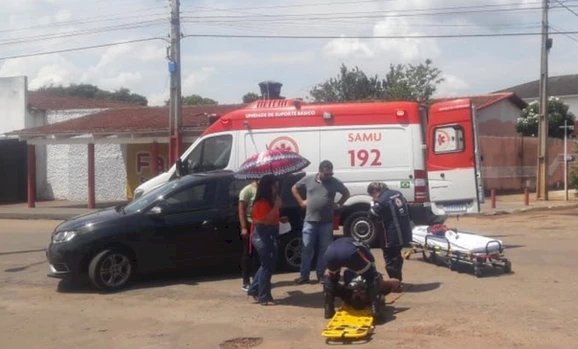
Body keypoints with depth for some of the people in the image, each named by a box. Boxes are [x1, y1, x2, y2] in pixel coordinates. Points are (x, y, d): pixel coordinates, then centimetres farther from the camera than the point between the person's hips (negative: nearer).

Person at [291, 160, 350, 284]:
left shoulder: (335, 182, 0)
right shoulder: (308, 179, 0)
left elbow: (346, 193, 15)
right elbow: (294, 188, 13)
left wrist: (339, 204, 4)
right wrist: (301, 202, 5)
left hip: (326, 222, 0)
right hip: (310, 221, 0)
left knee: (324, 249, 7)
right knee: (307, 249, 2)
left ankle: (320, 275, 18)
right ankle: (304, 275, 11)